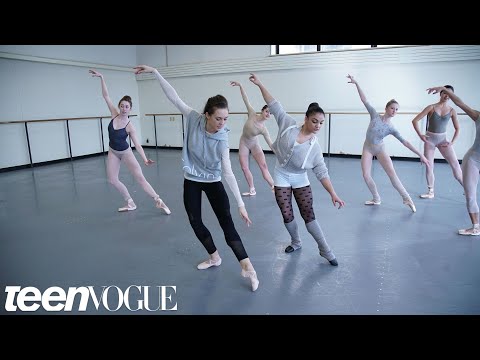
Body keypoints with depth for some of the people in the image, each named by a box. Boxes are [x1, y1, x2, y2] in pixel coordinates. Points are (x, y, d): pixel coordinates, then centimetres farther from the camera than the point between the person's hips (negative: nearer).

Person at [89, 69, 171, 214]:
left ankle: (159, 201, -3)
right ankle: (130, 203, 15)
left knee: (140, 177, -8)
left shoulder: (130, 126, -20)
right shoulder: (114, 114, -10)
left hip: (126, 152, -5)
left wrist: (145, 159, -34)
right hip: (113, 152, 5)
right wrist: (101, 77, -15)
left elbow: (137, 144, -21)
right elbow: (106, 96, -10)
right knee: (112, 180, 2)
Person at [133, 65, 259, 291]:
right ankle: (214, 257, 30)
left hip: (213, 182, -3)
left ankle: (247, 267, -6)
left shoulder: (221, 140, -24)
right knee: (195, 222, 11)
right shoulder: (193, 119, -18)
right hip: (191, 181, 4)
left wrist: (241, 203, -30)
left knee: (227, 223, -9)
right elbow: (173, 96, -11)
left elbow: (228, 172, -26)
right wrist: (155, 72, -13)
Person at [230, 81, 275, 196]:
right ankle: (252, 190, 15)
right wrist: (240, 86, -23)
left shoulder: (263, 129, -22)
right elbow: (245, 99, -19)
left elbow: (271, 144, -19)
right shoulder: (252, 115, -20)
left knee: (263, 166, -14)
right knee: (244, 168, 1)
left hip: (254, 144, -2)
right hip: (244, 143, 2)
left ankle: (274, 188, -11)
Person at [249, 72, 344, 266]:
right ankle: (296, 242, 31)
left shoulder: (315, 147, -11)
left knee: (309, 215, -1)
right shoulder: (289, 124, -11)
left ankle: (325, 250, 13)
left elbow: (322, 172, -11)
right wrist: (260, 85, -11)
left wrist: (333, 194, -19)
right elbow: (274, 105, -8)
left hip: (300, 180, 0)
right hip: (282, 177, 0)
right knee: (287, 215, 4)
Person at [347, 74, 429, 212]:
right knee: (366, 175, -6)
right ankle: (376, 199, 13)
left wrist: (420, 155, -14)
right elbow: (364, 100, -13)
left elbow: (405, 142, -10)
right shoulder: (375, 115, -12)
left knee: (392, 173, -15)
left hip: (380, 149, -1)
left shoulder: (391, 128, -12)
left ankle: (407, 198, -5)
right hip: (367, 148, 1)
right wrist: (356, 83, -16)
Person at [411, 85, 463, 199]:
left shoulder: (452, 111, -1)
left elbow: (457, 129, 6)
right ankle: (431, 192, 13)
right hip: (429, 139, -1)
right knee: (429, 166, 2)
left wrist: (452, 142, -4)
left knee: (455, 164, -5)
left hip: (443, 139, 1)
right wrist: (420, 135, -13)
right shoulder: (432, 107, -6)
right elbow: (415, 120, -8)